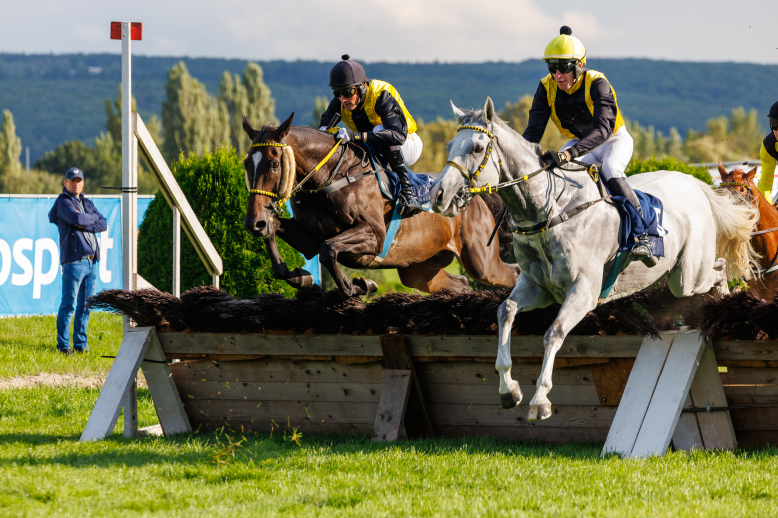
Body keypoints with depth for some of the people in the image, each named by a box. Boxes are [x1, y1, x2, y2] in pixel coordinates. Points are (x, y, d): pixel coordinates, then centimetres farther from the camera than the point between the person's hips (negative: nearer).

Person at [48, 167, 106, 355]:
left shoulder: (87, 203, 20)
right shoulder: (63, 202, -1)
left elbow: (103, 225, 8)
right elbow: (77, 218, -19)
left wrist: (84, 224, -8)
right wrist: (93, 217, 0)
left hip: (92, 261, 7)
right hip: (74, 260, -7)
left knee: (85, 306, 7)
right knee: (69, 304, -7)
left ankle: (81, 343, 13)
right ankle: (63, 345, -2)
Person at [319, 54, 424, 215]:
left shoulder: (382, 96, -31)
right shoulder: (339, 103, -13)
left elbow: (398, 135, -44)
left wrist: (356, 136, -54)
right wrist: (323, 131, -35)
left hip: (408, 145, -6)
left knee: (380, 129, -36)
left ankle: (407, 192, -38)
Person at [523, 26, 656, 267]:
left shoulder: (597, 84, -30)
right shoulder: (546, 88, -15)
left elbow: (603, 129, -44)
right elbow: (534, 130, -19)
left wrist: (570, 153, -59)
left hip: (614, 140, -5)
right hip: (580, 142, 5)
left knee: (610, 171, -34)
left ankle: (642, 237, -35)